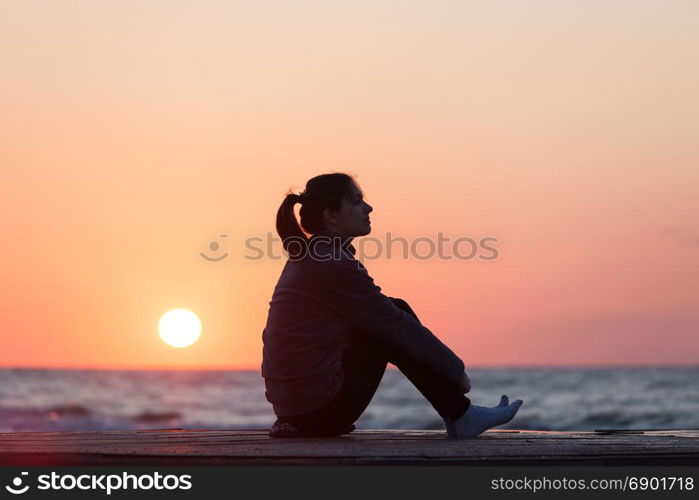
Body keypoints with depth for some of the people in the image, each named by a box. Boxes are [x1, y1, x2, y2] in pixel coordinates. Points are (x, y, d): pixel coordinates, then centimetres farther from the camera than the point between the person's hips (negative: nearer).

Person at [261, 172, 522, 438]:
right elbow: (397, 326, -11)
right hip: (321, 407, -9)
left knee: (396, 310, 12)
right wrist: (456, 369, 1)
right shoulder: (337, 266, -17)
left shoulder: (307, 257, 12)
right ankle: (460, 417, 7)